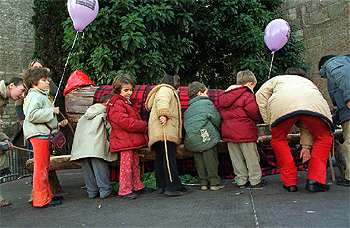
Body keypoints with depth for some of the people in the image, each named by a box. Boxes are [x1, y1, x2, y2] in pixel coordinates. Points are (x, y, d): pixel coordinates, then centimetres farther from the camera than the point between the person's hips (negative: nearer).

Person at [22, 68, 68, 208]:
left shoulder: (42, 96, 25)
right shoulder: (34, 96, -9)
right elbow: (32, 115, -25)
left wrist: (58, 124, 20)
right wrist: (51, 111, -20)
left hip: (44, 134, 11)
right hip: (38, 134, -11)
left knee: (45, 166, 14)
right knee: (41, 167, -8)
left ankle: (47, 195, 22)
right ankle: (41, 199, -3)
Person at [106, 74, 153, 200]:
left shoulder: (130, 102, 19)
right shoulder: (116, 105, -13)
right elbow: (125, 122, -23)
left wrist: (142, 125, 10)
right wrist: (143, 126, -17)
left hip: (133, 141, 10)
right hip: (124, 141, -10)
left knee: (135, 164, 16)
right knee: (126, 165, -5)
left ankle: (137, 186, 27)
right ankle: (124, 190, 3)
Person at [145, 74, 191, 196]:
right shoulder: (166, 89, 6)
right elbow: (162, 101, -16)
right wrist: (163, 114, -30)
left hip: (156, 131, 10)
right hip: (164, 128, -10)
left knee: (160, 157, 6)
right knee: (169, 156, -16)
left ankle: (161, 186, 7)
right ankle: (173, 186, -21)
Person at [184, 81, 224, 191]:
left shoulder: (188, 110, 19)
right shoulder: (207, 103, 0)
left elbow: (186, 124, 16)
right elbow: (216, 118, -6)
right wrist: (216, 127, 15)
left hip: (191, 141, 6)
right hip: (206, 137, -6)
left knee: (199, 161, 12)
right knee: (211, 160, 2)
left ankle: (203, 183, 17)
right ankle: (214, 182, 8)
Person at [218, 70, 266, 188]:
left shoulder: (225, 95, 15)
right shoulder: (248, 95, -7)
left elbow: (221, 109, 16)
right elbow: (252, 110, -16)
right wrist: (261, 118, 1)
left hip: (227, 129, 6)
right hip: (245, 130, -6)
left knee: (236, 157, 11)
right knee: (251, 156, 5)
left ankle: (241, 180, 17)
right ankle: (255, 180, 12)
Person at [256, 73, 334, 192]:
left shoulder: (277, 79, 42)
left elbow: (261, 95, 20)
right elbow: (307, 124, 42)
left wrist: (270, 123, 20)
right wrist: (306, 146, 45)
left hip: (282, 105, -1)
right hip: (314, 105, 2)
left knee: (278, 139, 22)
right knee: (323, 138, 24)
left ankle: (290, 182, 20)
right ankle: (315, 180, 14)